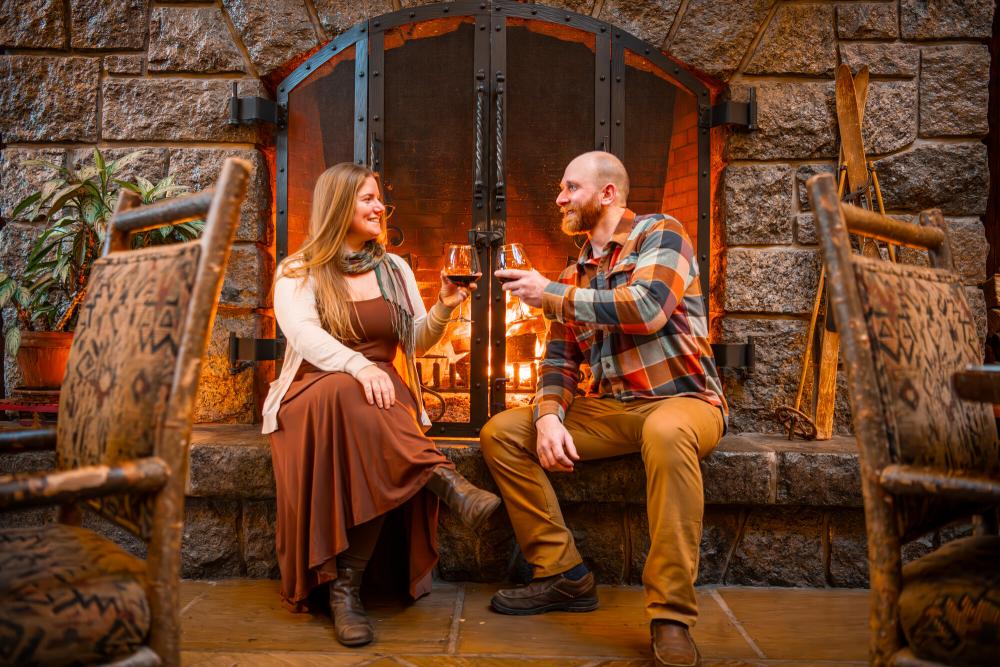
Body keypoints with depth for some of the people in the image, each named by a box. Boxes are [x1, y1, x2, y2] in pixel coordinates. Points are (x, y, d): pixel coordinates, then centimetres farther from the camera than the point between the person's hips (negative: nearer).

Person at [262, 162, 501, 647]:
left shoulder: (395, 269, 16)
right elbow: (304, 335, -15)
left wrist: (444, 308, -9)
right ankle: (447, 483, -46)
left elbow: (416, 342, 12)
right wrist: (358, 366, -34)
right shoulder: (297, 272, 5)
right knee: (344, 394, -41)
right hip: (313, 395, -2)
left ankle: (345, 584, -38)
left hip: (382, 396, 3)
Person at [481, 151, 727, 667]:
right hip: (610, 410, 6)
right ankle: (564, 575, -3)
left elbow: (648, 309, -23)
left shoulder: (659, 233, -4)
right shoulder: (577, 272, 14)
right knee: (502, 432, -6)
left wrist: (550, 296, -15)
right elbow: (559, 357, 10)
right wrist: (549, 416, -12)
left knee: (666, 432, -41)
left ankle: (671, 616, -30)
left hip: (681, 400, -6)